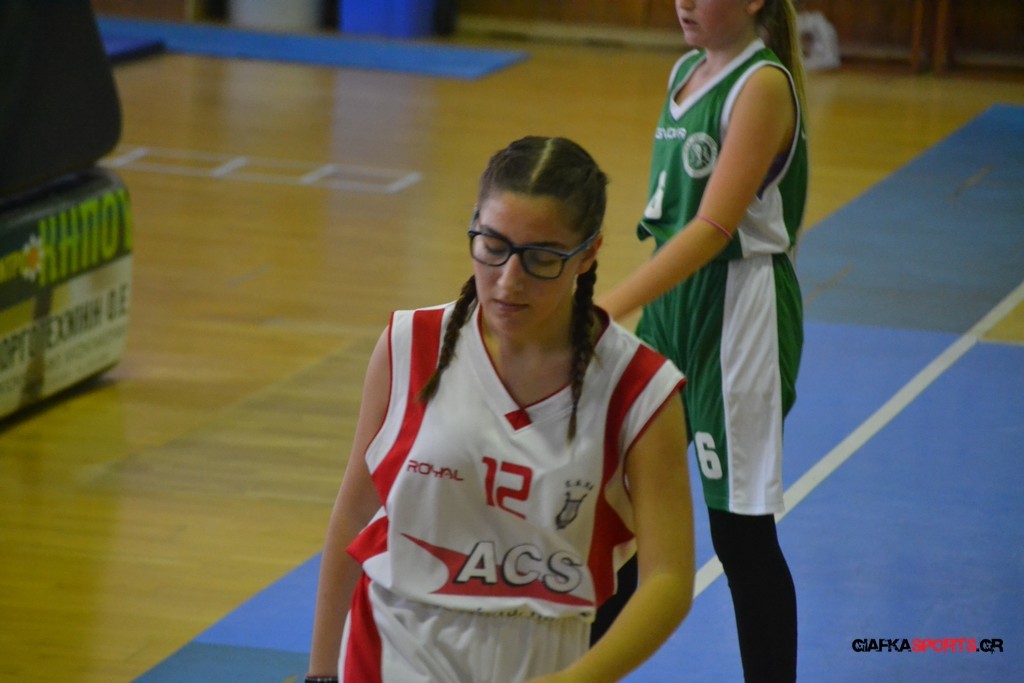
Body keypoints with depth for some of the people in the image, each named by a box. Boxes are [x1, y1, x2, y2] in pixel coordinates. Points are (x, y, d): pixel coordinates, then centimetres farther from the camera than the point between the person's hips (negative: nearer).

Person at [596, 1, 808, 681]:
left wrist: (610, 307, -30)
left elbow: (714, 226, -23)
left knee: (742, 528, -3)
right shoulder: (687, 72, 10)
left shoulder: (764, 85, -15)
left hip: (740, 312, -8)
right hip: (671, 301, 8)